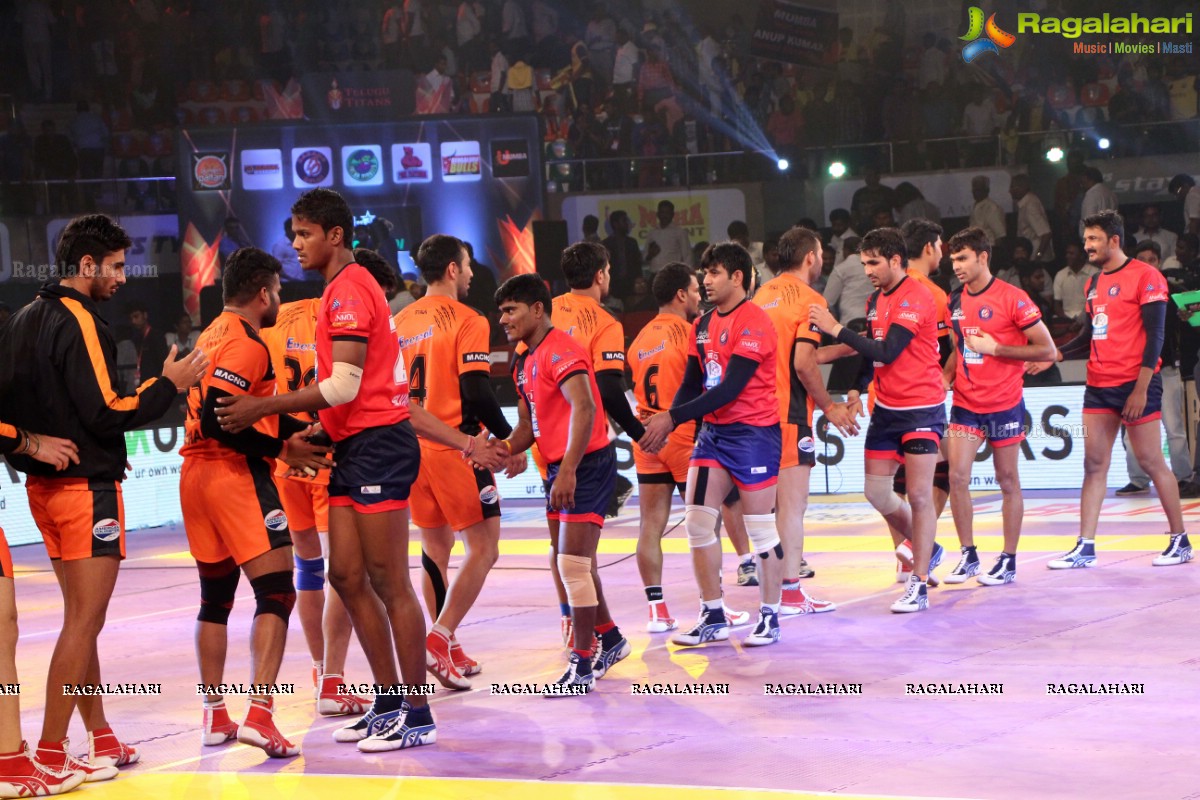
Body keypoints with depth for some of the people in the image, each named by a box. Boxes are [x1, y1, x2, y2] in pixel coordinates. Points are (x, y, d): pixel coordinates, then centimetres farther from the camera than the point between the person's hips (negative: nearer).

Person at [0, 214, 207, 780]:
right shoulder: (79, 322, -16)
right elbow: (105, 412, -20)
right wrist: (169, 383, -11)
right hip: (86, 486, -9)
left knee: (80, 617, 15)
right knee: (85, 621, -5)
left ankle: (100, 736, 21)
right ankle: (50, 751, -6)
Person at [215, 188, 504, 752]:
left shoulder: (349, 289, -12)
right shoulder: (345, 289, 20)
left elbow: (345, 386, -20)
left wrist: (262, 408, -17)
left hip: (377, 446, -10)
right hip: (354, 448, 10)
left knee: (388, 582, -6)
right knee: (347, 577, 8)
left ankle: (416, 717, -1)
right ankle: (389, 703, 15)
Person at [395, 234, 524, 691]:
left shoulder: (401, 322, 11)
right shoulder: (465, 320, -9)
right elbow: (477, 392, -16)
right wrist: (509, 440, -7)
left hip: (411, 446, 7)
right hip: (455, 445, -7)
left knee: (435, 547, 15)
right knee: (483, 548, -2)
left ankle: (448, 652, 16)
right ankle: (439, 640, -14)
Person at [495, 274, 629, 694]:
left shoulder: (559, 351, -16)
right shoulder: (525, 361, 14)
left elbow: (584, 408, -29)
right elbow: (527, 426, 20)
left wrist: (568, 471, -35)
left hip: (587, 466, -10)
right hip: (560, 470, 10)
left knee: (572, 565, -11)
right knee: (575, 564, 17)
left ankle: (582, 667, -6)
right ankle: (610, 639, 34)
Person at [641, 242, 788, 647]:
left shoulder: (754, 322, -14)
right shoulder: (702, 325, 11)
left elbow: (729, 389, -21)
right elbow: (692, 383, 12)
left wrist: (674, 417, -23)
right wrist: (666, 422, -6)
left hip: (754, 432, -8)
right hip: (713, 432, 8)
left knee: (761, 529, 0)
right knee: (698, 522, 2)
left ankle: (770, 617, 10)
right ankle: (713, 617, 10)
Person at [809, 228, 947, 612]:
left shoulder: (916, 298, -17)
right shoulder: (876, 299, 10)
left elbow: (887, 352, -25)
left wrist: (837, 329, -25)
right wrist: (857, 390, 6)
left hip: (921, 410, -8)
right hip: (886, 408, 8)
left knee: (918, 494, -8)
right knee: (876, 492, 8)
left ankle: (919, 585, -4)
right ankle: (925, 549, 30)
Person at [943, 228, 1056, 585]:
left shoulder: (1013, 298, -11)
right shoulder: (956, 301, 7)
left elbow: (1047, 350, -13)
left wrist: (995, 348, -18)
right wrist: (945, 376, 3)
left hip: (1005, 405, -5)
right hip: (965, 404, 5)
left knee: (1008, 481, 5)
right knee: (957, 477, -5)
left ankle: (1008, 561, 12)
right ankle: (968, 556, 8)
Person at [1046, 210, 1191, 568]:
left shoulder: (1145, 276, -8)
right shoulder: (1094, 283, 15)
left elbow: (1154, 336, -13)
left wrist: (1141, 388, -18)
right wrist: (1056, 354, 6)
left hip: (1135, 384, -7)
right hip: (1099, 385, 7)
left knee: (1151, 461, -1)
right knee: (1094, 464, 2)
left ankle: (1180, 542, 10)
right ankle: (1085, 548, 1)